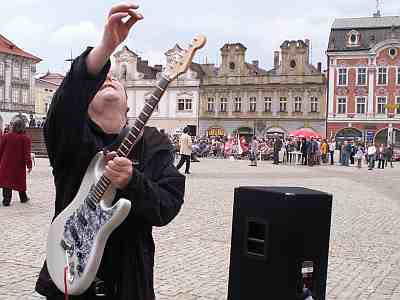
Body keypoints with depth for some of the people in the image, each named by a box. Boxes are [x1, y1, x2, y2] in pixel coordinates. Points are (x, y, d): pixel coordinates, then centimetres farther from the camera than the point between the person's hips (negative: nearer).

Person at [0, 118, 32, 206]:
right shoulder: (25, 139, -7)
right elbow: (27, 153, -12)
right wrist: (29, 165, -11)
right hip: (19, 164, -1)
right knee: (20, 181, 13)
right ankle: (23, 198, 27)